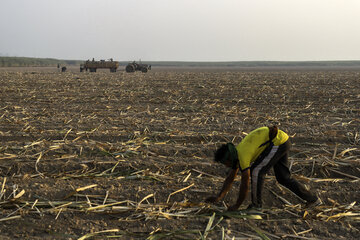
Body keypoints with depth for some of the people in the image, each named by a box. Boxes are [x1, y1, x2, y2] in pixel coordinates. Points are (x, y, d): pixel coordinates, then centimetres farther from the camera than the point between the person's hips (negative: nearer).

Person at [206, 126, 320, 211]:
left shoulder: (243, 156, -18)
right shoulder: (236, 153, 9)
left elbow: (245, 183, -15)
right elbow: (230, 178, 17)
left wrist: (236, 206, -6)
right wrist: (219, 197, 15)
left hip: (278, 142, -10)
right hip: (284, 143, 10)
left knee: (256, 171, -8)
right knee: (283, 178, 16)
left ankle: (256, 205, 3)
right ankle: (312, 199, 21)